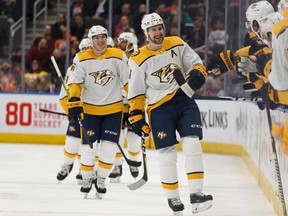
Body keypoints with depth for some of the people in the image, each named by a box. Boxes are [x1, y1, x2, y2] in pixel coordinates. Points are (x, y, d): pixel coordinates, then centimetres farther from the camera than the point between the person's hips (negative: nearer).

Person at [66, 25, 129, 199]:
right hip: (89, 108, 0)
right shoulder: (82, 59, -6)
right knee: (88, 145, -2)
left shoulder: (119, 56, -5)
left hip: (113, 108, 0)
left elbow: (128, 81, -1)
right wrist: (74, 101, -19)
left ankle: (101, 180, 12)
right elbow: (75, 82, -7)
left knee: (109, 146, -4)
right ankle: (87, 179, 17)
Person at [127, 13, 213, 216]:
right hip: (159, 107, -1)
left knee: (192, 144, -13)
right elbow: (135, 93, 3)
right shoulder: (139, 60, -2)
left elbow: (197, 63, 7)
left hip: (184, 100, 1)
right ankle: (173, 198, 16)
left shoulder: (177, 44, 3)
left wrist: (197, 74, -15)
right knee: (167, 153, 0)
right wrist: (136, 117, 1)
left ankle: (196, 193, -15)